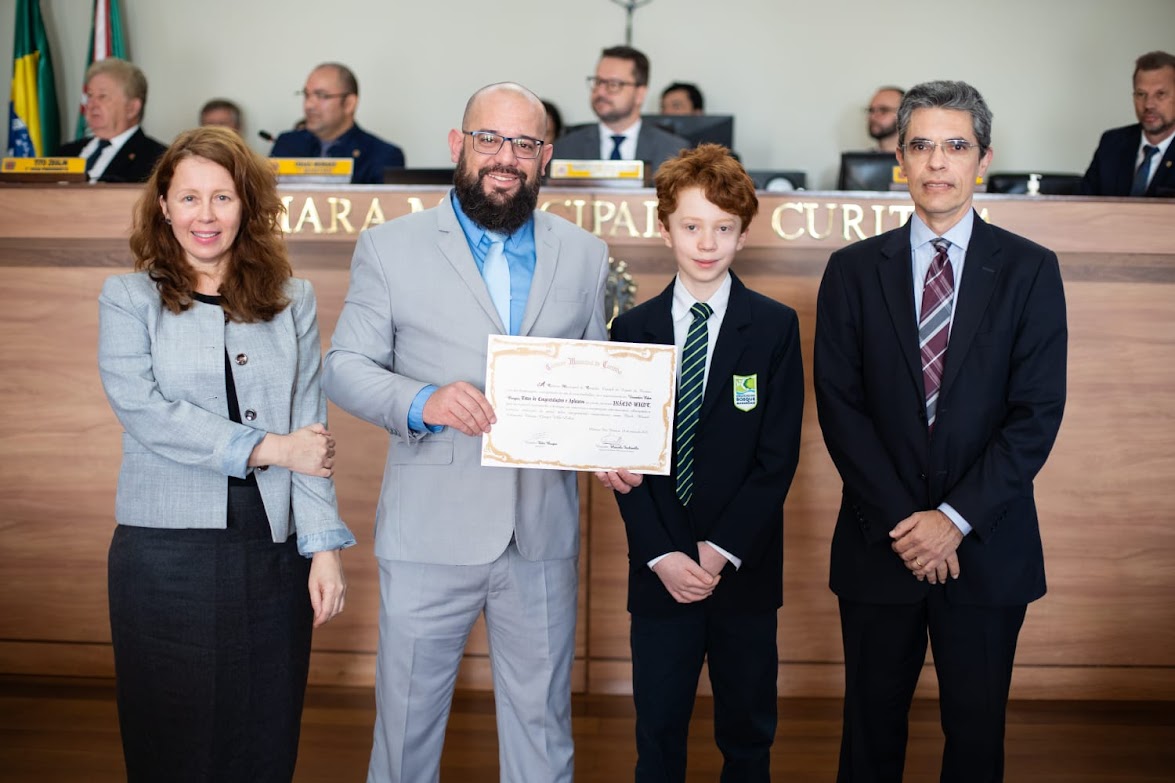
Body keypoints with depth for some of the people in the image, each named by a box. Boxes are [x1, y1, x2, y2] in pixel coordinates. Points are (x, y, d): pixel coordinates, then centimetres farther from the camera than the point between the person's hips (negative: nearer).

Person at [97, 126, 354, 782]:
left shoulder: (292, 300, 9)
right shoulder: (128, 299, 5)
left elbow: (311, 427, 2)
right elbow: (144, 410, -10)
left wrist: (324, 546, -6)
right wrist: (266, 449, -13)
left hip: (274, 551, 2)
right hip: (166, 555, -1)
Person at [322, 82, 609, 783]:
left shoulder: (585, 255, 9)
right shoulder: (390, 248, 1)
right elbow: (344, 367, -1)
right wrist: (421, 401, -20)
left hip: (543, 536, 2)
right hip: (430, 533, -2)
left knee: (542, 725, 14)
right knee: (408, 722, 11)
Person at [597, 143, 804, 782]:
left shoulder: (776, 327, -2)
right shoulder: (632, 330, 3)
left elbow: (778, 456, -6)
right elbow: (623, 457, 1)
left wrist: (721, 552, -12)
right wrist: (662, 555, -9)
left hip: (746, 568, -1)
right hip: (659, 570, 1)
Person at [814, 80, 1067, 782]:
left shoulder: (1030, 270, 0)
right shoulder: (854, 270, 2)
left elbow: (1038, 412, -6)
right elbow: (840, 406, -3)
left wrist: (957, 518, -13)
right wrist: (900, 521, -11)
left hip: (988, 548, 0)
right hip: (879, 541, 1)